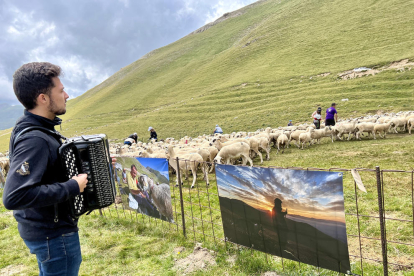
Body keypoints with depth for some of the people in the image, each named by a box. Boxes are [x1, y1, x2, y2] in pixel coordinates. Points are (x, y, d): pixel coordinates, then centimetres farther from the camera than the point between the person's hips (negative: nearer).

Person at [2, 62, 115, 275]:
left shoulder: (35, 128, 2)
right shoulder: (33, 140, -29)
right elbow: (13, 197, -37)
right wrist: (71, 187, -31)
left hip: (42, 228, 10)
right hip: (53, 234, -9)